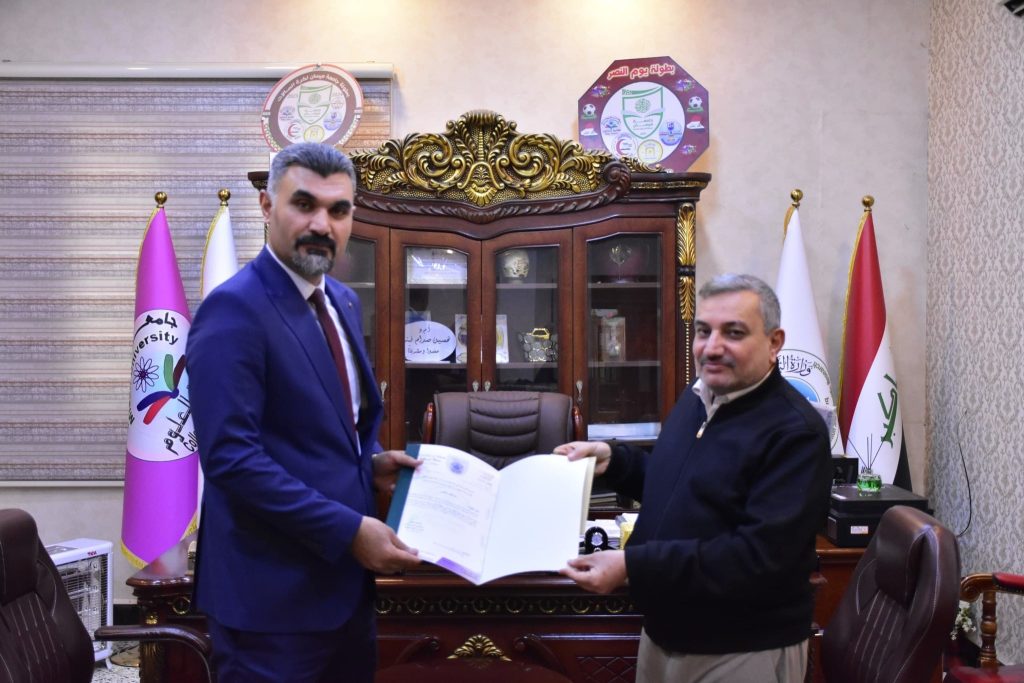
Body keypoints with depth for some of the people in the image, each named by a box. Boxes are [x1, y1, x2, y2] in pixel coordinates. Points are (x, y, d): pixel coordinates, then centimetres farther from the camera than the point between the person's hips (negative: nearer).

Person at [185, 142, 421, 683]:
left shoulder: (343, 302, 10)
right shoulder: (234, 310, -17)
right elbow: (230, 456, -23)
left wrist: (370, 462, 1)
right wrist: (347, 529, -22)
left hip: (344, 574, 8)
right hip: (275, 588, -8)